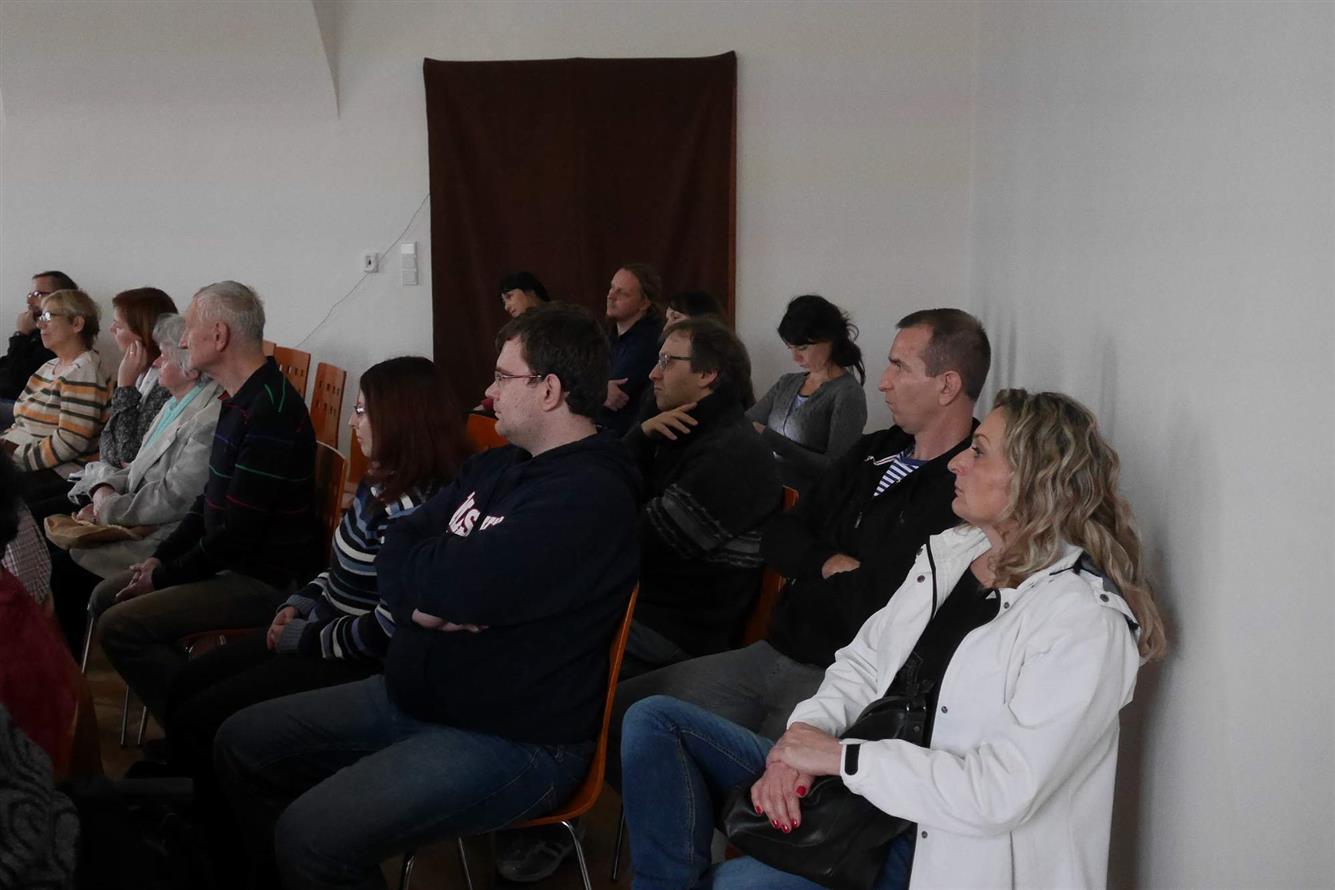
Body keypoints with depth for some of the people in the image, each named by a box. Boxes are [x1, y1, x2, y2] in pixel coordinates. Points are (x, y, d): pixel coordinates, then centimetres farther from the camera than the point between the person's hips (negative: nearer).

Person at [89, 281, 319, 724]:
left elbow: (238, 533, -24)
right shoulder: (240, 400, 10)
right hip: (226, 560, 11)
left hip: (266, 579, -11)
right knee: (105, 597, 13)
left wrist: (164, 577, -12)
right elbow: (211, 499, 19)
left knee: (121, 626, -18)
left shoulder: (272, 410, -23)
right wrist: (161, 558, 8)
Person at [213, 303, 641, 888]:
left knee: (311, 834, -25)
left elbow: (453, 587, -26)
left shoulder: (588, 497, -21)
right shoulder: (495, 467, 10)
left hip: (513, 743, -9)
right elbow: (397, 550, 6)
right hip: (415, 698, 10)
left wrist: (418, 572, -4)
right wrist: (419, 601, -15)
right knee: (241, 743, 10)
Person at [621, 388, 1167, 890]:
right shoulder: (950, 550, 6)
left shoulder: (1085, 624, -19)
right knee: (654, 721, -1)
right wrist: (801, 739, -9)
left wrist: (842, 756, -20)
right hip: (852, 785, 8)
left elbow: (1001, 792, -24)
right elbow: (863, 662, 11)